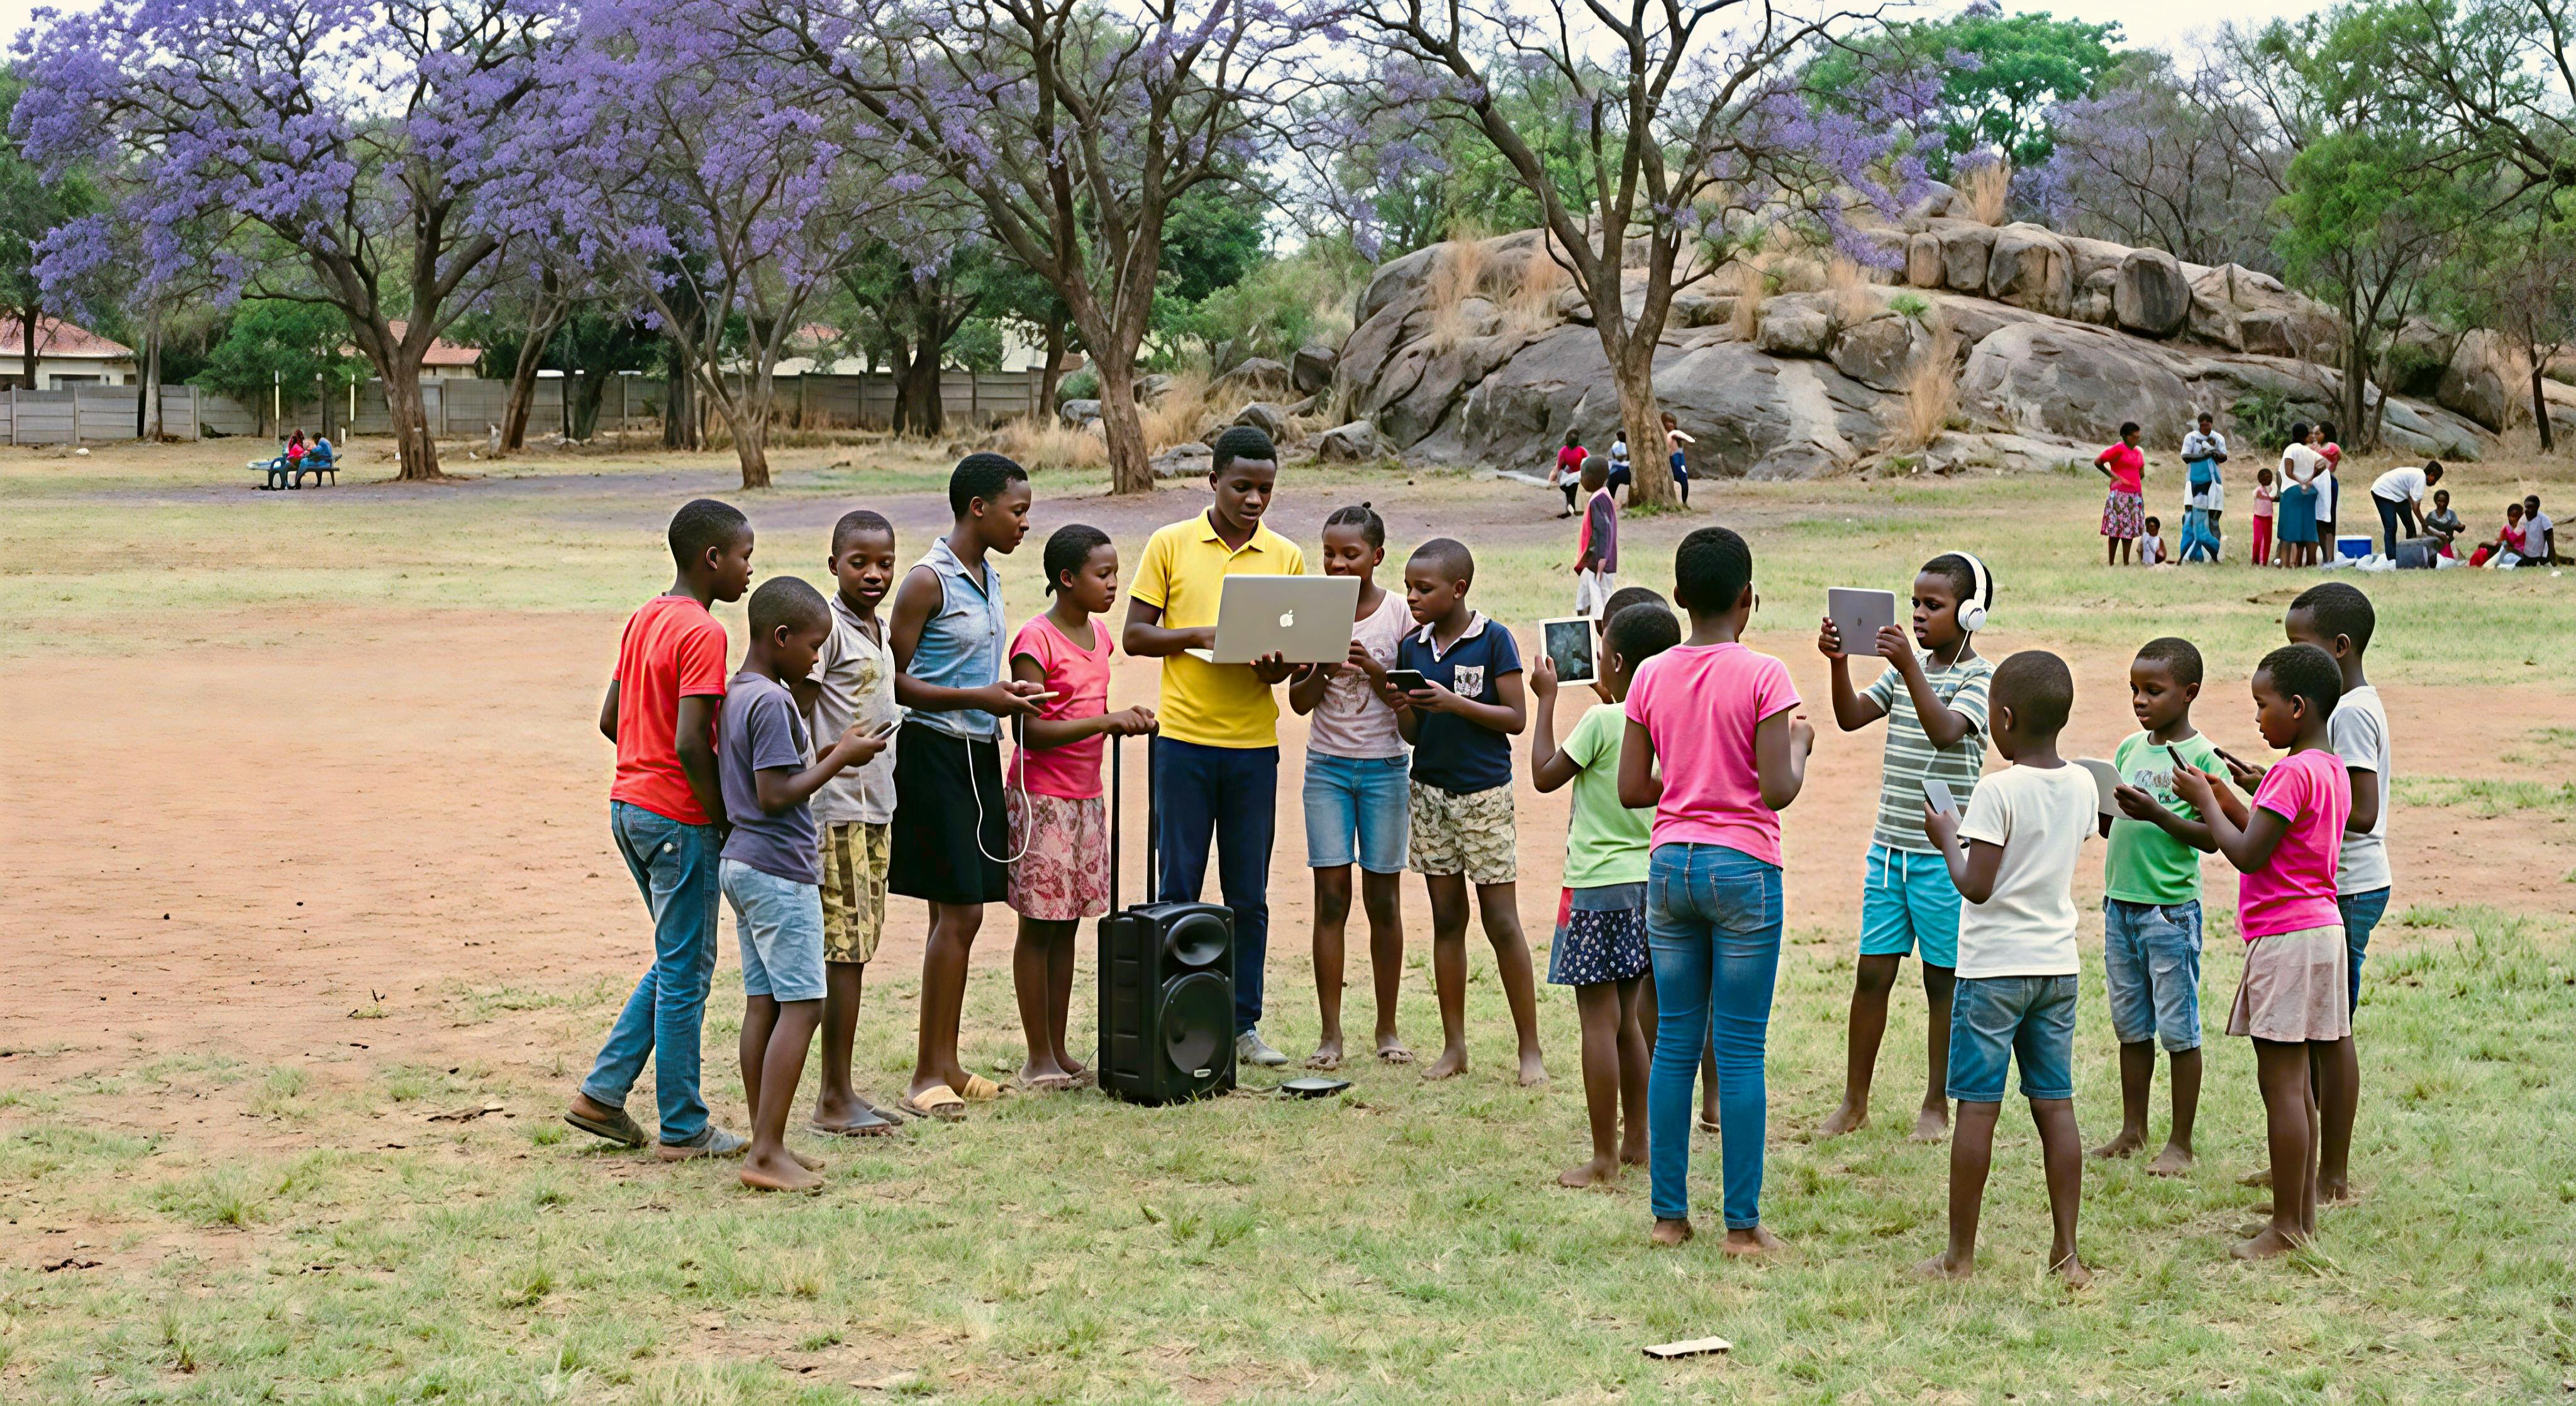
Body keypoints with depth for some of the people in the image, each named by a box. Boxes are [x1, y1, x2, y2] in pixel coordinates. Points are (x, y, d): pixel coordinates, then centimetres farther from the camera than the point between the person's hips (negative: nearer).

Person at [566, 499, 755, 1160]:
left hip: (629, 806, 9)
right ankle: (683, 1130, 10)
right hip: (679, 819, -9)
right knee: (686, 972, 2)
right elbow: (691, 742, -23)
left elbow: (610, 720, 13)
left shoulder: (643, 620, 10)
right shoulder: (702, 634, -17)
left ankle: (603, 1093, 18)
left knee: (676, 962, 20)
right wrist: (724, 819, -13)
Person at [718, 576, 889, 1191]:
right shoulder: (772, 703, -16)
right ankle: (767, 1153, -11)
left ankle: (765, 1145, 12)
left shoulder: (735, 695, 13)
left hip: (741, 864, 10)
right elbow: (776, 795, -20)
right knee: (801, 1005, -8)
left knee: (763, 1003, 10)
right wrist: (839, 758, -12)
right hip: (779, 871, -10)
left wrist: (832, 755, 14)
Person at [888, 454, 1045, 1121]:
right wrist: (982, 698, -20)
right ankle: (926, 1078, -7)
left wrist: (1009, 697, 11)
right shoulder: (928, 581, -12)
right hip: (933, 750, -9)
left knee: (960, 914, 10)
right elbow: (894, 681, -15)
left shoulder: (989, 578, 14)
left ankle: (947, 1066, 15)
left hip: (978, 753, 9)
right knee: (957, 912, -11)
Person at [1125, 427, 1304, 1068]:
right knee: (1178, 890, 2)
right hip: (1184, 741, -2)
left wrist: (1279, 665, -12)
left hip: (1254, 745, 2)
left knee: (1249, 897, 7)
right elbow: (1134, 635, 1)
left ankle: (1244, 1025, 15)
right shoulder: (1171, 545, 2)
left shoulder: (1286, 557, 7)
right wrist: (1199, 636, -16)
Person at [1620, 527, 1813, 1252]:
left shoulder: (1651, 677, 2)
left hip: (1669, 863, 4)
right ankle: (1742, 1224, 5)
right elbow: (1779, 790, -14)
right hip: (1742, 868, -4)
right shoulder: (1762, 676, -11)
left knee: (1674, 1043, 11)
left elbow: (1631, 789, 3)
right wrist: (1800, 746, 5)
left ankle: (1668, 1213, 14)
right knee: (1740, 1050, 1)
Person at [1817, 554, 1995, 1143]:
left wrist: (1910, 667, -35)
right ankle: (1854, 1102, 14)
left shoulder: (1979, 676, -7)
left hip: (1944, 854, -5)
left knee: (1943, 979, 5)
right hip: (1889, 846, 5)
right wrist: (1839, 662, -14)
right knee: (1872, 972, 6)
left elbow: (1945, 730, -25)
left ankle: (1936, 1105, 15)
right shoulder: (1905, 668, 11)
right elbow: (1851, 717, 2)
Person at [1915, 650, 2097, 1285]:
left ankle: (1960, 1254, 6)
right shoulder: (2081, 786, 5)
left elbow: (1976, 885, -16)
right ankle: (2066, 1252, 8)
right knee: (2056, 1106, 8)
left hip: (1995, 967, -6)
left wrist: (1947, 838, -1)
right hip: (2058, 964, 6)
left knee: (1978, 1108, 0)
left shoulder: (1998, 791, -15)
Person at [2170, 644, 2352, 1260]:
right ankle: (2302, 1213, 20)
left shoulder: (2293, 773, -17)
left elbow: (2247, 854, -20)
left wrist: (2205, 798, -7)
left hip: (2286, 939, -10)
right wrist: (2223, 800, 13)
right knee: (2298, 1084, 15)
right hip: (2316, 928, 10)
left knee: (2281, 1084, -6)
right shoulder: (2329, 770, 13)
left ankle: (2287, 1228, -3)